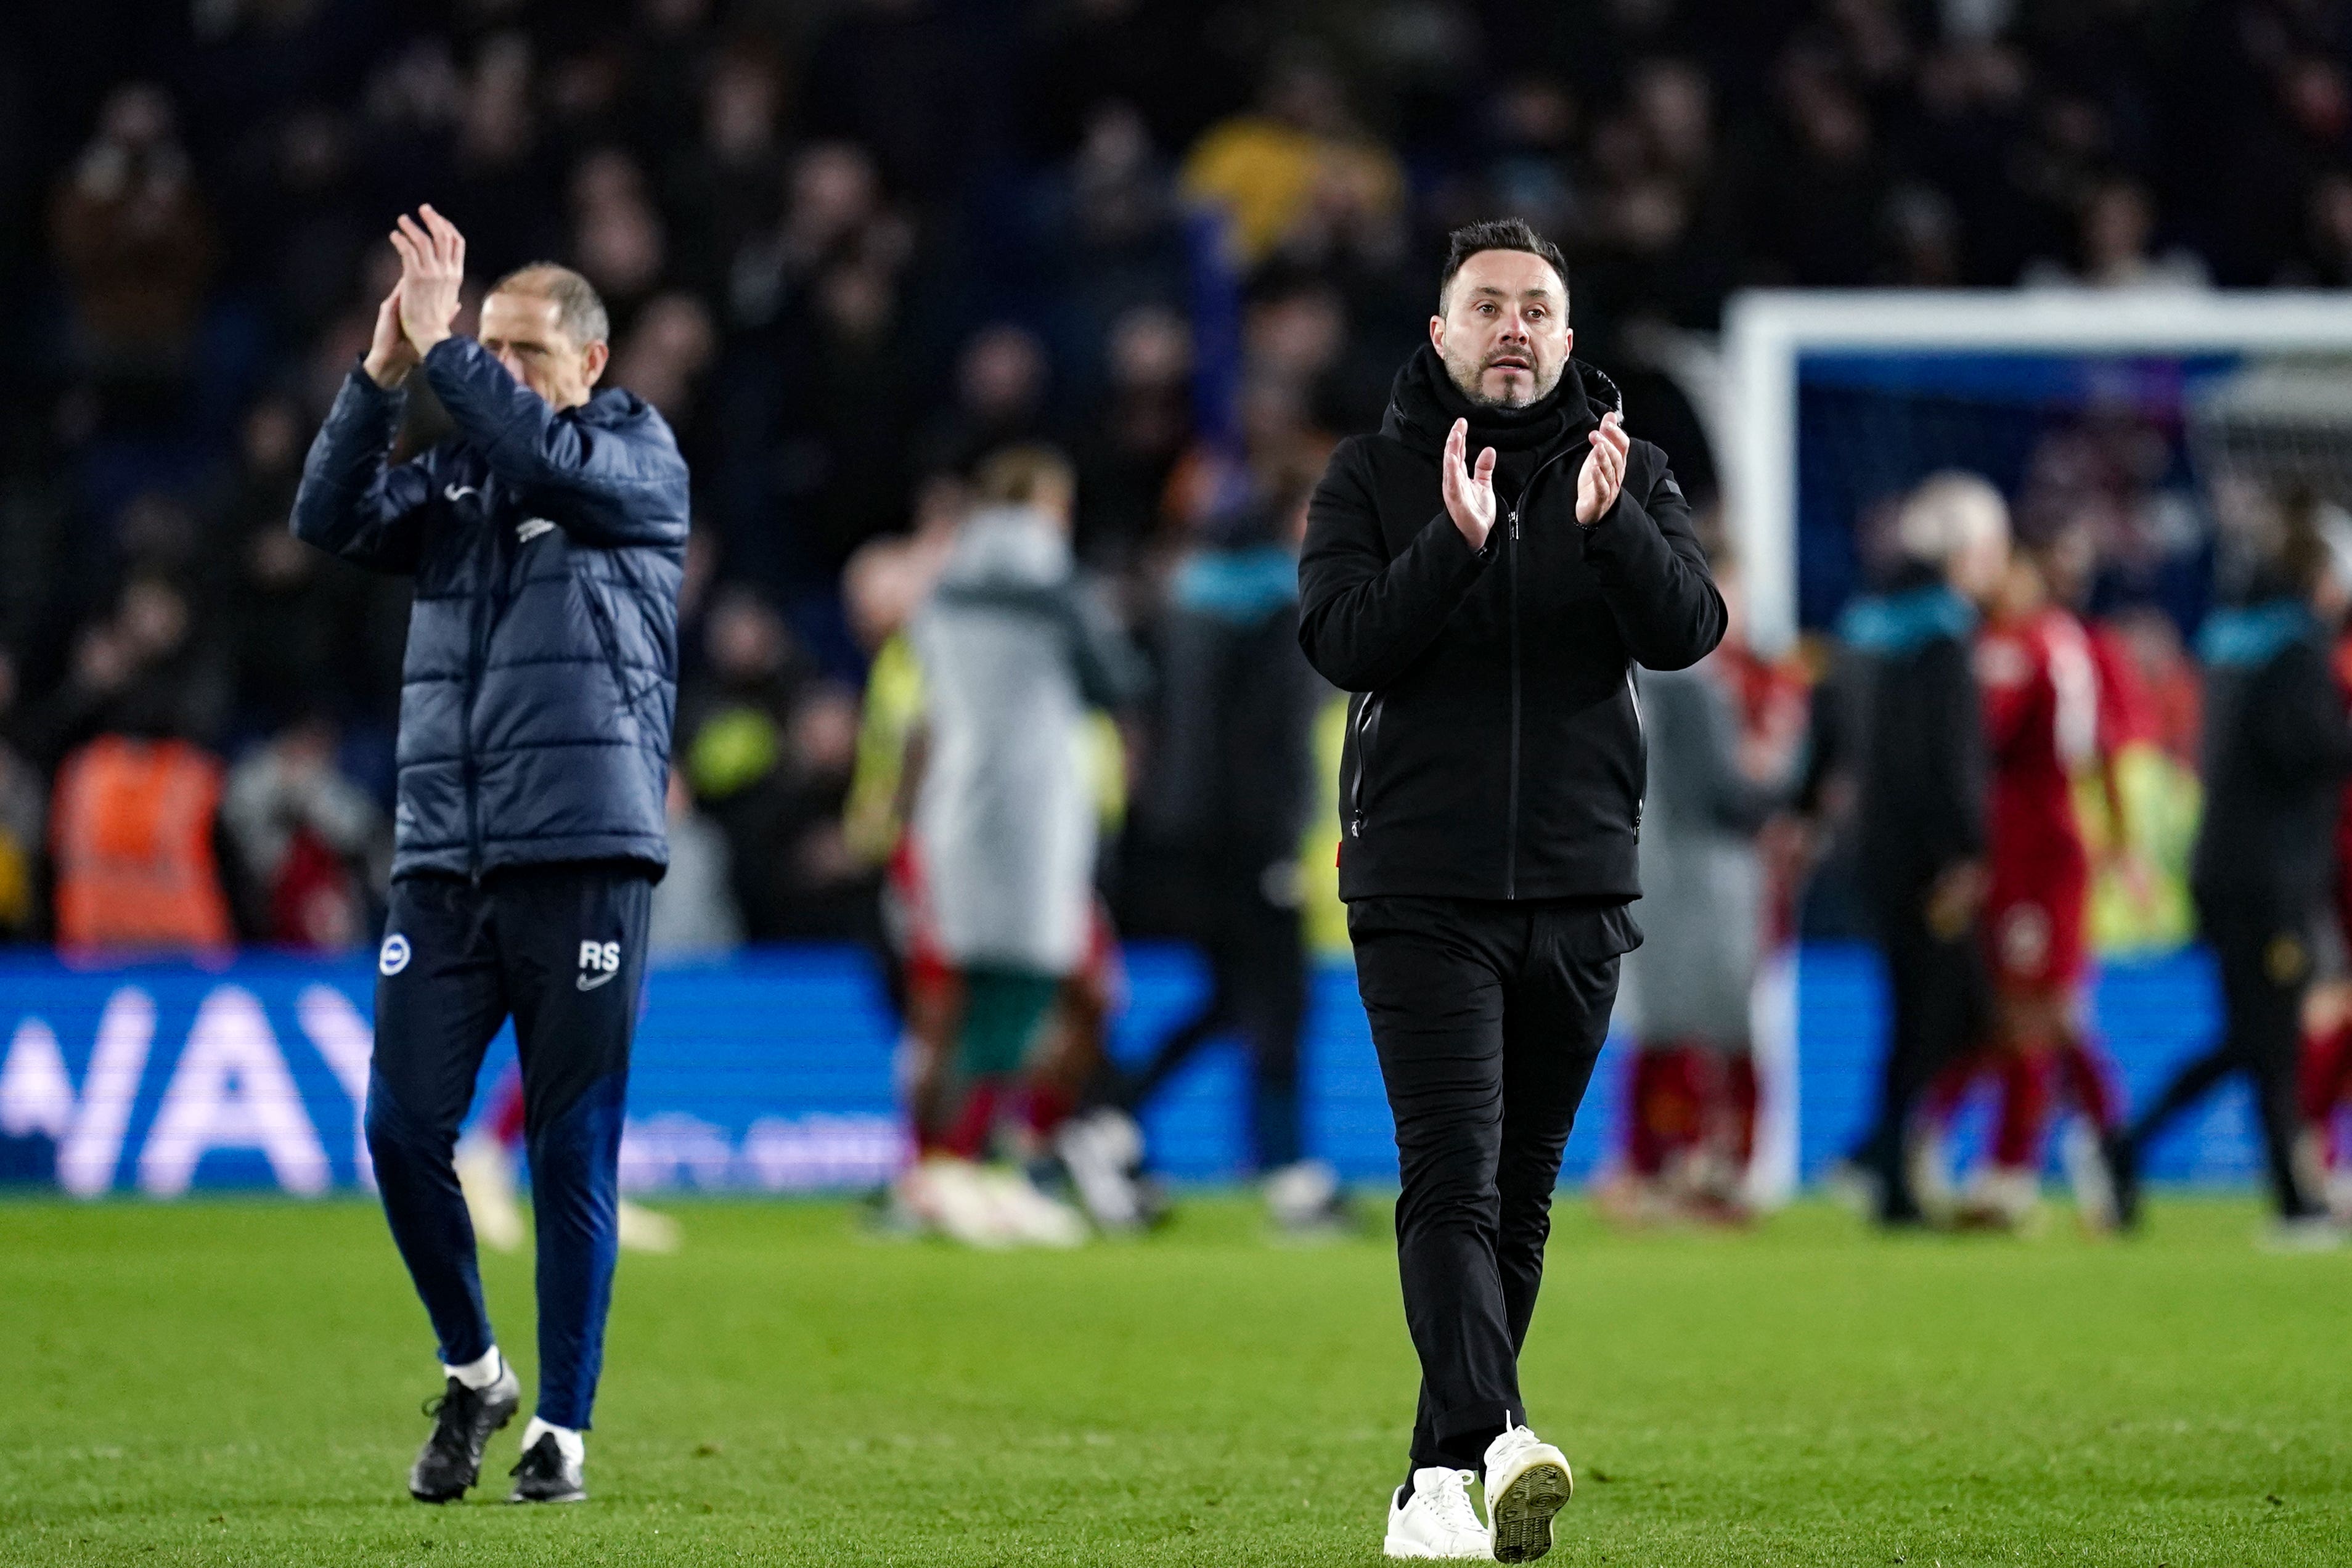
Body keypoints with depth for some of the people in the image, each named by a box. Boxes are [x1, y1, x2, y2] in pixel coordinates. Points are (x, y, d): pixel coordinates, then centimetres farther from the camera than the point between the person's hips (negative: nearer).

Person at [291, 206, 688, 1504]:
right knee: (402, 1127, -4)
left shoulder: (641, 462, 5)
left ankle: (562, 1427, 7)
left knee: (572, 1153, -2)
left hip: (583, 860, -4)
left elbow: (557, 460, -17)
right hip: (441, 859, 4)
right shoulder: (453, 479, 16)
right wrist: (384, 375, -10)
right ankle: (473, 1373, 18)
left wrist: (441, 349, -14)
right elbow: (330, 518, 0)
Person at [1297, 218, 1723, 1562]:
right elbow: (1342, 640, -10)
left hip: (1579, 888, 3)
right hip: (1422, 885, -3)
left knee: (1522, 1189, 8)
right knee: (1452, 1175, -16)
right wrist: (1456, 544, -24)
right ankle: (1490, 1441, -28)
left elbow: (1690, 631, -7)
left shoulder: (1628, 470, 8)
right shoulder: (1374, 475, 4)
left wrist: (1609, 525, -24)